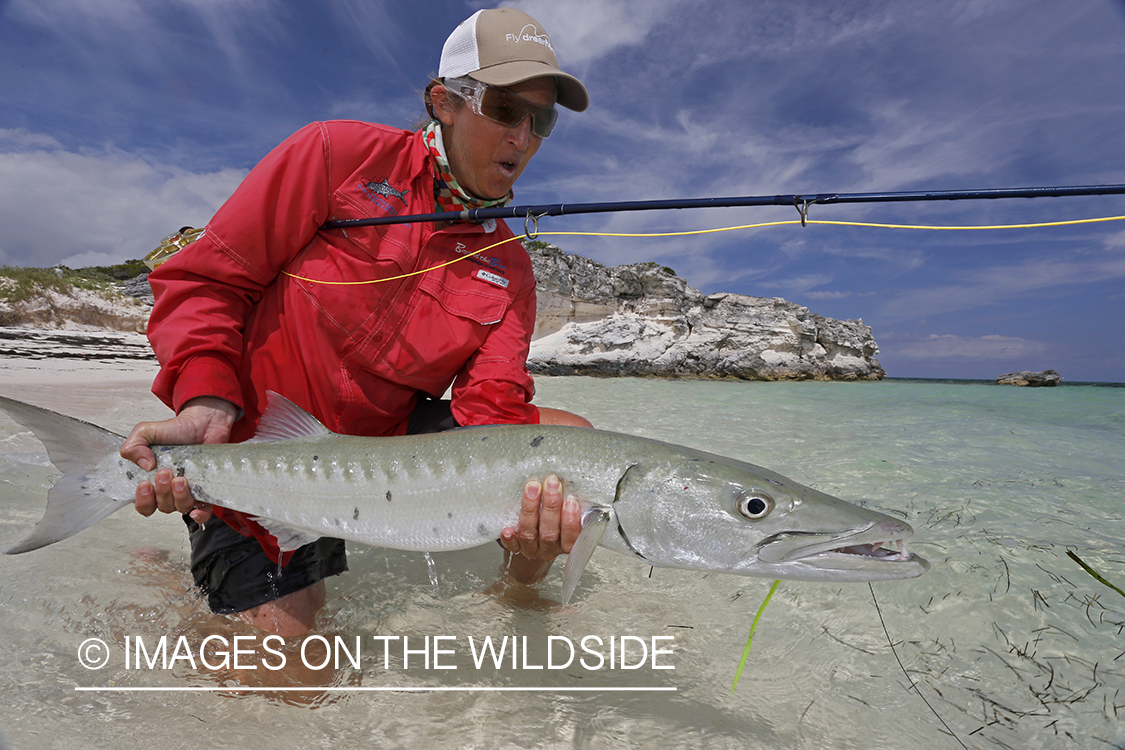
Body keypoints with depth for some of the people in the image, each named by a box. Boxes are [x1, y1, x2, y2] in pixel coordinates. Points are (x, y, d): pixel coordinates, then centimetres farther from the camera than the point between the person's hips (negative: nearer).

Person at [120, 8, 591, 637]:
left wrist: (524, 508, -30)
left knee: (569, 437, -10)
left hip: (385, 441, 4)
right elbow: (206, 279, -7)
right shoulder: (341, 154, -8)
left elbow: (493, 406, -11)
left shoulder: (509, 267, 1)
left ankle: (526, 591, 12)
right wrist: (207, 405, -22)